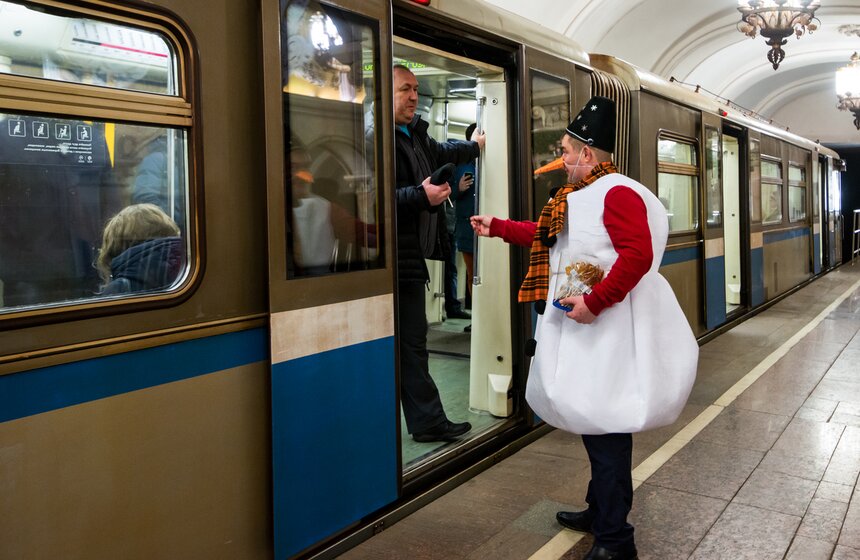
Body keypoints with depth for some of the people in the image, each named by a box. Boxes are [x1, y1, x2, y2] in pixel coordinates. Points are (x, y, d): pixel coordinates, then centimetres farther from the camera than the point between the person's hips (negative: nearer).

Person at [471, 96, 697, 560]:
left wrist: (594, 302, -27)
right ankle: (599, 510, 34)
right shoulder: (576, 196, 16)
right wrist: (497, 228, 26)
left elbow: (638, 256, -27)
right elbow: (547, 235, 28)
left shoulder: (617, 192, -17)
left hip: (607, 330, -10)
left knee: (605, 425, -4)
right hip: (582, 329, 10)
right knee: (590, 418, 18)